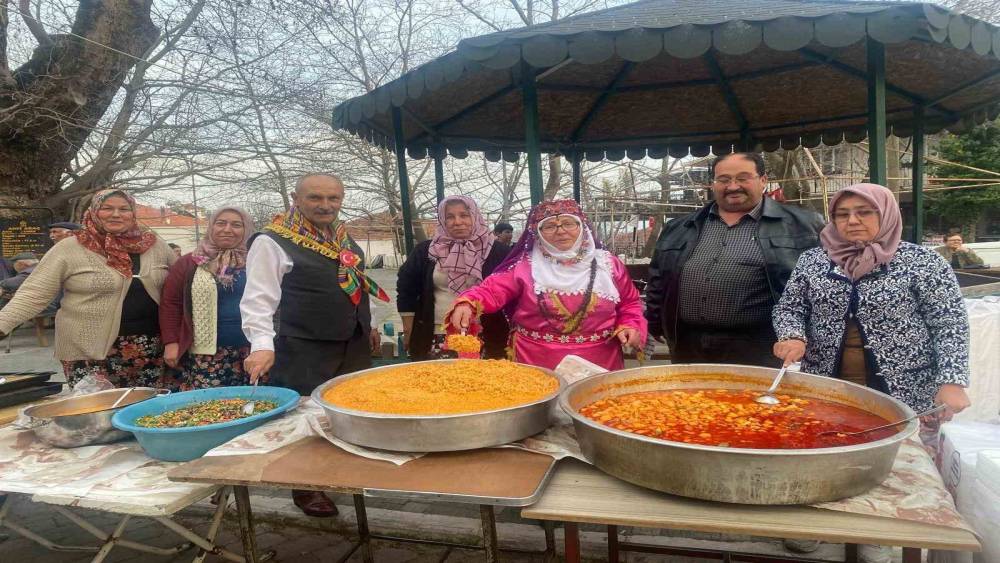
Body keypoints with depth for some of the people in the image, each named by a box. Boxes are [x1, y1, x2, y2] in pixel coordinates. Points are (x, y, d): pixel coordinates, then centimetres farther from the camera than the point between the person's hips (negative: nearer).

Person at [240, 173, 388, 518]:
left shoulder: (346, 239, 12)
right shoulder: (273, 242, -11)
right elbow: (258, 298, -15)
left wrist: (366, 325, 22)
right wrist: (262, 344, -25)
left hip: (354, 348, 7)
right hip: (304, 352, -7)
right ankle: (305, 487, 22)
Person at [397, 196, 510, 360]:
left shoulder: (498, 251, -1)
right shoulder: (425, 251, 6)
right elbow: (406, 290, 11)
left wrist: (509, 335, 1)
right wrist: (409, 331, 9)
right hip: (435, 339, 2)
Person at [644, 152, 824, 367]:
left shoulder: (800, 225, 3)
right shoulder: (679, 229, 13)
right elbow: (658, 281, 18)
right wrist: (656, 326, 14)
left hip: (757, 350, -3)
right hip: (687, 348, 4)